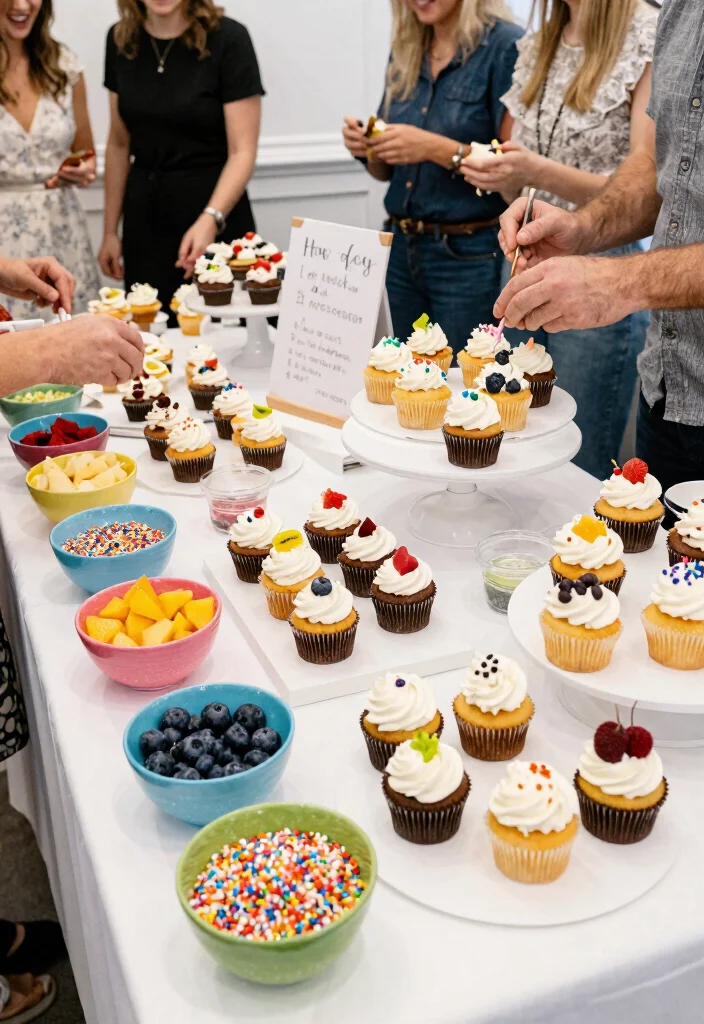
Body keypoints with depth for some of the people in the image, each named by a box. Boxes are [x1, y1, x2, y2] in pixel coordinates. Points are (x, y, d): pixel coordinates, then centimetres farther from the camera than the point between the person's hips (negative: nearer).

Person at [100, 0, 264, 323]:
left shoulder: (228, 38, -9)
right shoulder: (121, 40, 5)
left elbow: (242, 151, -12)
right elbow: (119, 143, 12)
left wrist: (211, 220, -27)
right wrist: (110, 232, 11)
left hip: (215, 215, -3)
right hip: (144, 218, 4)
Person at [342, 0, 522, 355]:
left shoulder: (505, 46, -9)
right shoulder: (405, 50, 10)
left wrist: (438, 149, -21)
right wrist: (366, 148, -3)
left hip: (470, 256, -6)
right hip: (403, 249, 6)